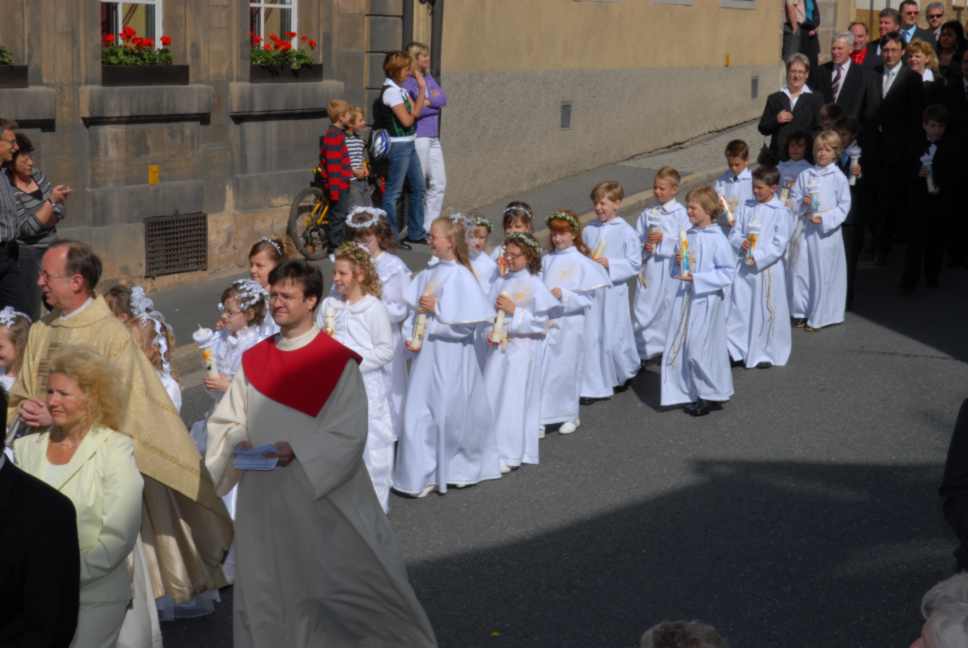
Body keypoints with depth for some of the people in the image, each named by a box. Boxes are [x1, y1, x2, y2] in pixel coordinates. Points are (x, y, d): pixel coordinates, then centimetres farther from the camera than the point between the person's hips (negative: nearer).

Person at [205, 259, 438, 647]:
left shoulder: (337, 362, -8)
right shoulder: (254, 360, 7)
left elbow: (349, 436, -12)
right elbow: (225, 419, 12)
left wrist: (296, 450, -24)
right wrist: (239, 442, -10)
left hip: (324, 498, -4)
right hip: (264, 502, 5)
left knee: (345, 589, 3)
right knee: (266, 597, 11)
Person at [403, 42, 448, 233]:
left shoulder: (428, 77, 14)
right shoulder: (407, 81, -11)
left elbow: (443, 98, 3)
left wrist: (427, 101, -11)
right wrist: (433, 104, -8)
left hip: (434, 138, 8)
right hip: (417, 138, -8)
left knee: (439, 183, 9)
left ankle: (429, 226, 17)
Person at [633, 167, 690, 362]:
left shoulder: (680, 213, -4)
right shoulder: (647, 214, 8)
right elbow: (637, 239, 10)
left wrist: (664, 239, -17)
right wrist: (645, 245, -9)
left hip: (671, 267, -3)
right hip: (649, 268, 4)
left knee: (670, 306, 5)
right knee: (644, 307, 3)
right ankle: (644, 350, 13)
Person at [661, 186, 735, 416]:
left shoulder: (717, 239, -13)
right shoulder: (688, 235, 8)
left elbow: (728, 272, -15)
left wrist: (697, 278, -20)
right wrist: (678, 262, -4)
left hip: (706, 300, -7)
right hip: (686, 297, 7)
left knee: (701, 349, -3)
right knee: (684, 347, 9)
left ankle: (712, 395, 12)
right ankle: (693, 394, 21)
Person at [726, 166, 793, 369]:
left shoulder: (780, 212, -7)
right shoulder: (747, 208, 7)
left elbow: (779, 244, -11)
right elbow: (734, 233, 10)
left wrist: (758, 257, -16)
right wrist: (741, 243, -12)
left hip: (768, 268, -4)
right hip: (745, 267, 4)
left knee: (766, 311, 4)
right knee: (739, 308, 4)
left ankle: (766, 353, 18)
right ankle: (738, 350, 14)